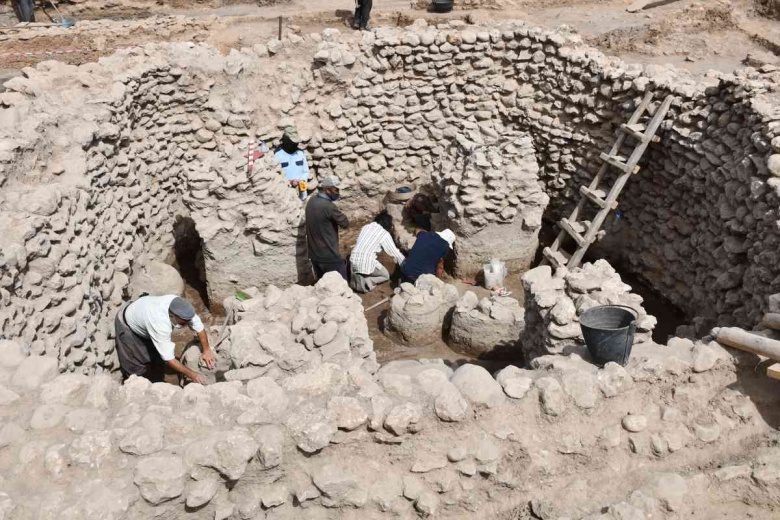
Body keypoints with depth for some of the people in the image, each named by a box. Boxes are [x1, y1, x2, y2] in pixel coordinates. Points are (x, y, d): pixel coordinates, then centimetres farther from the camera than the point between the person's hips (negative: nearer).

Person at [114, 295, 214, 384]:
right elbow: (168, 359, -39)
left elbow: (199, 327, -14)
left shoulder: (181, 308, -30)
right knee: (136, 364, -2)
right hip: (127, 324, -6)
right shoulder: (160, 325, -45)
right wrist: (191, 374, -34)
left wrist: (206, 350, -13)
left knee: (157, 359, 8)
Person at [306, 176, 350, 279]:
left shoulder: (312, 201, 4)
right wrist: (338, 213, 1)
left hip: (314, 254, 8)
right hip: (329, 256, -8)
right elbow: (345, 224, -13)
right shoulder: (329, 206, -23)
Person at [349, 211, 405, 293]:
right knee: (386, 276, 19)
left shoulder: (366, 227, 14)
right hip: (367, 263, -6)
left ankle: (357, 279, 8)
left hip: (353, 260, 6)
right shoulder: (384, 234, -1)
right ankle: (367, 281, -3)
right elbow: (395, 253, 3)